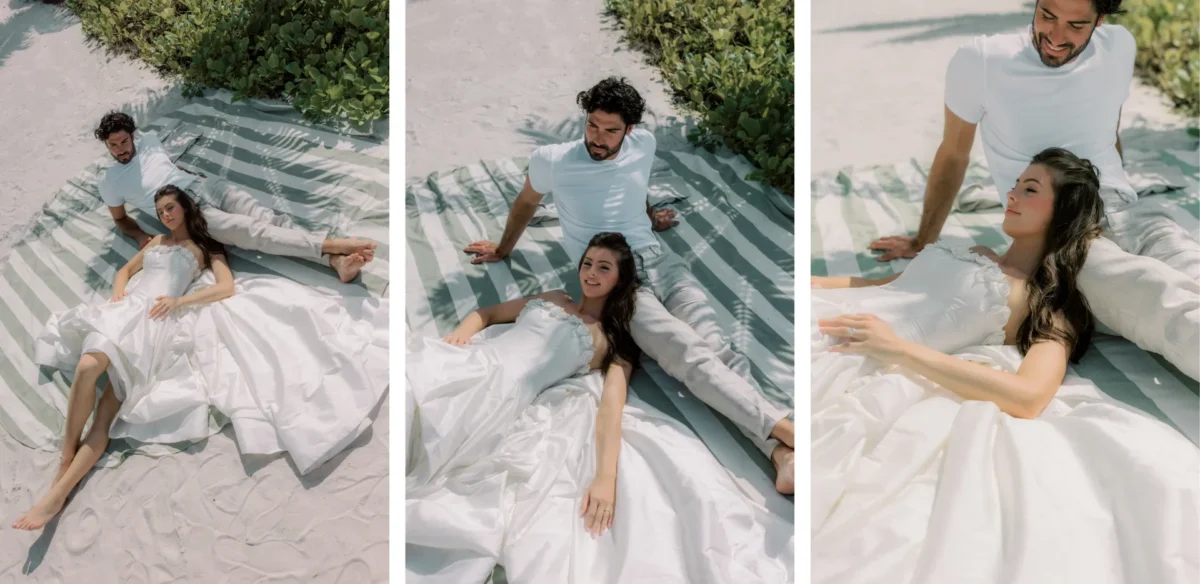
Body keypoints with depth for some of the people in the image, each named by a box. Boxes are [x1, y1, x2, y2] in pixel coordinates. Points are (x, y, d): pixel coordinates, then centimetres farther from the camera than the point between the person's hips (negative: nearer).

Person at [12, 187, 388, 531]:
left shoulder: (205, 248, 17)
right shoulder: (156, 242, 32)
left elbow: (227, 288, 2)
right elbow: (126, 270, 33)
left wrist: (178, 301, -11)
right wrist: (117, 293, 8)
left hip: (159, 321, -4)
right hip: (128, 311, 4)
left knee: (108, 413, -25)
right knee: (88, 366, -33)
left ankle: (57, 494, -30)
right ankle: (66, 457, -26)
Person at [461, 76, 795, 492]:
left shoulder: (644, 144, 10)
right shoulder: (551, 160, 0)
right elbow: (527, 201, 20)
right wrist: (504, 249, 32)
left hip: (659, 260, 4)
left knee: (721, 347, -22)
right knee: (693, 356, -27)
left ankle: (782, 456, -37)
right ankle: (786, 430, -38)